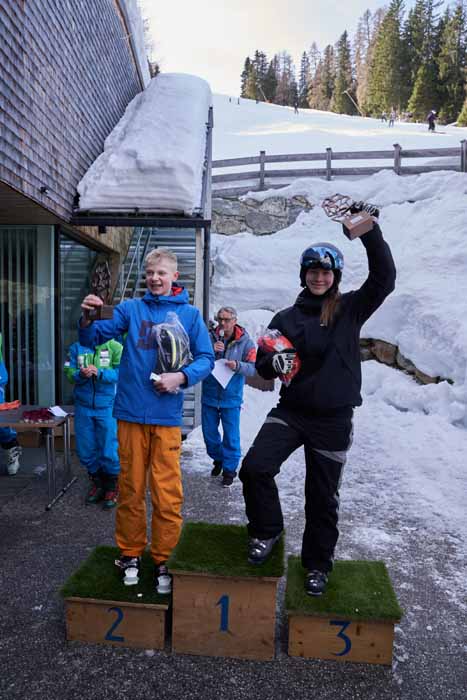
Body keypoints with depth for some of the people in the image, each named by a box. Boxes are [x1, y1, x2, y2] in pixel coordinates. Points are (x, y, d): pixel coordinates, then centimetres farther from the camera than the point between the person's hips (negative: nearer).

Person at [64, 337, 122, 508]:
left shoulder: (114, 346, -5)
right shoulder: (76, 347, 4)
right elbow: (69, 372, 0)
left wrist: (99, 373, -26)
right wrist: (81, 374, -20)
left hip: (107, 406, -3)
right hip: (83, 406, 4)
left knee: (109, 450, 2)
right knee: (86, 450, 13)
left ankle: (112, 486, 23)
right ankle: (97, 482, 34)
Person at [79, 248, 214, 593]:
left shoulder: (190, 314, 4)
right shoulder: (130, 308, 6)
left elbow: (206, 358, 2)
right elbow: (93, 339, 1)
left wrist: (181, 377, -16)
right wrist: (88, 318, -19)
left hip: (167, 416, -1)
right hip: (131, 412, 1)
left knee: (167, 493, 3)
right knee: (131, 488, 12)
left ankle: (163, 559, 23)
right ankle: (131, 553, 31)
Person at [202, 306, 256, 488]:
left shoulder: (245, 341, -5)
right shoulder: (210, 337, -2)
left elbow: (252, 369, -7)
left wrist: (238, 366, -27)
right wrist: (211, 351, -23)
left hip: (231, 398, -2)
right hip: (209, 395, 2)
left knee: (231, 436, 2)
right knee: (209, 433, 15)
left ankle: (229, 469, 19)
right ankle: (218, 459, 39)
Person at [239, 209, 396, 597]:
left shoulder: (350, 309, 1)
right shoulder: (287, 318, 4)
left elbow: (384, 278, -13)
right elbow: (263, 366, 5)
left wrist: (370, 231, -21)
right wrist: (274, 363, -18)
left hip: (333, 420, -1)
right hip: (290, 412, 1)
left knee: (323, 497, 11)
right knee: (255, 467, -18)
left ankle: (317, 564, 35)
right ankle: (267, 531, 11)